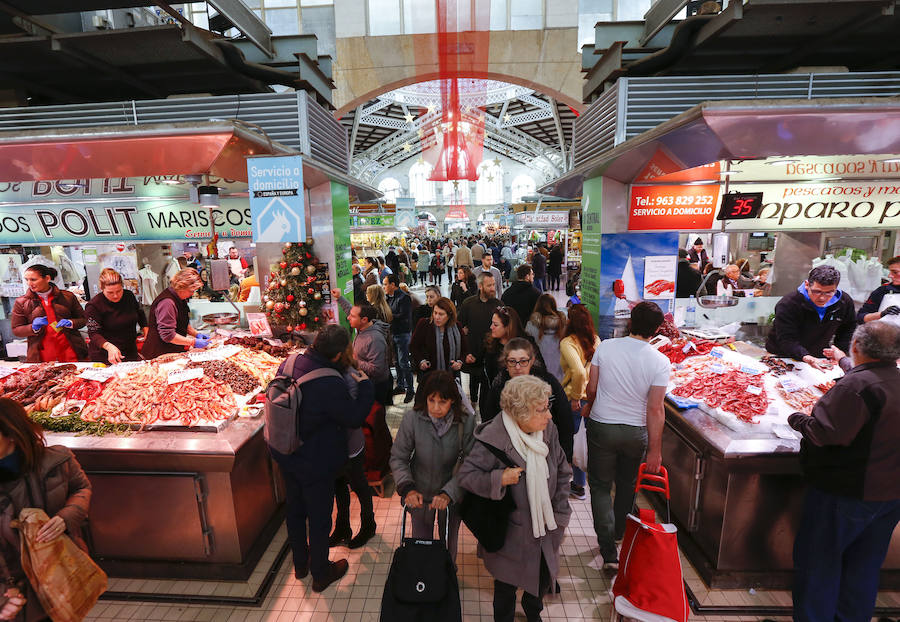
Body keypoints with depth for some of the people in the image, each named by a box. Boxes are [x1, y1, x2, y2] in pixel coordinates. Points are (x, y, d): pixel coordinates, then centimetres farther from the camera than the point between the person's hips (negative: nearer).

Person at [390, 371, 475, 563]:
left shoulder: (466, 421, -23)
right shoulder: (412, 419, -22)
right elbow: (398, 457, -12)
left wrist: (449, 493, -29)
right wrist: (408, 488, -24)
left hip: (452, 495, 0)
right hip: (420, 493, 0)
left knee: (449, 542, 23)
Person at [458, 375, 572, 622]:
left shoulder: (548, 430, -10)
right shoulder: (493, 438, -26)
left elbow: (563, 473, 3)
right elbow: (465, 475, -19)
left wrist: (560, 515, 2)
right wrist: (498, 479, -32)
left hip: (545, 528, 5)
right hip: (510, 532, -4)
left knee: (545, 577, 24)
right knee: (507, 584, 17)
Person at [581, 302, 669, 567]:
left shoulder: (605, 347, -12)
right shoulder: (660, 361, -14)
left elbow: (591, 389, -5)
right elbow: (655, 409, -14)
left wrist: (588, 406, 17)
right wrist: (655, 450, -5)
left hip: (602, 427, -1)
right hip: (636, 431, 1)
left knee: (600, 485, 13)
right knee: (627, 484, 24)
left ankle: (609, 550, 8)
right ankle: (620, 533, 45)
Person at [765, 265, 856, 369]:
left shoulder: (845, 301, -1)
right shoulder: (787, 305, -21)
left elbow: (848, 328, 18)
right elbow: (786, 340, -28)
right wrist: (806, 357, -45)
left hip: (819, 358, 5)